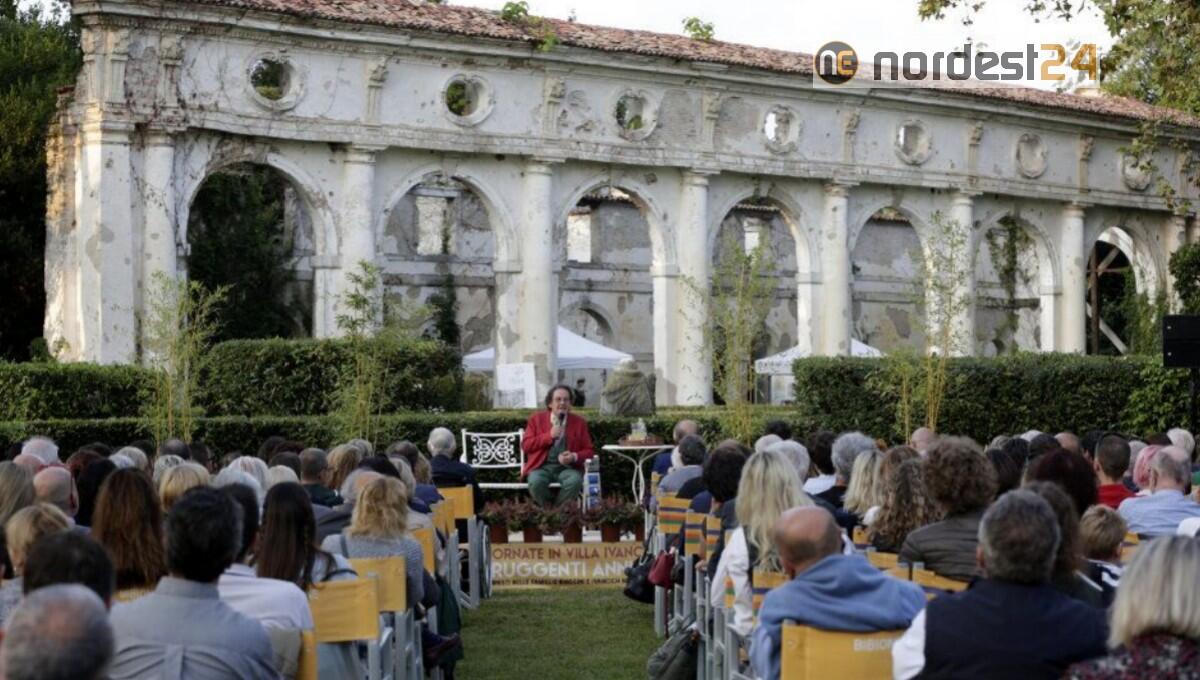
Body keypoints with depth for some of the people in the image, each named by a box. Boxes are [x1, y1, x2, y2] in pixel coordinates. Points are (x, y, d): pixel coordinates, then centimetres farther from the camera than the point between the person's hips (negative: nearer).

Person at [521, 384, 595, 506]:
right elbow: (525, 446, 0)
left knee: (575, 481, -33)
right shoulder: (536, 419, 8)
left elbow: (588, 451, 9)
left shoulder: (579, 422, 9)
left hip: (567, 467, 1)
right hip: (542, 466, 0)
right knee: (535, 482, -34)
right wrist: (549, 436, -10)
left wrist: (574, 457, -14)